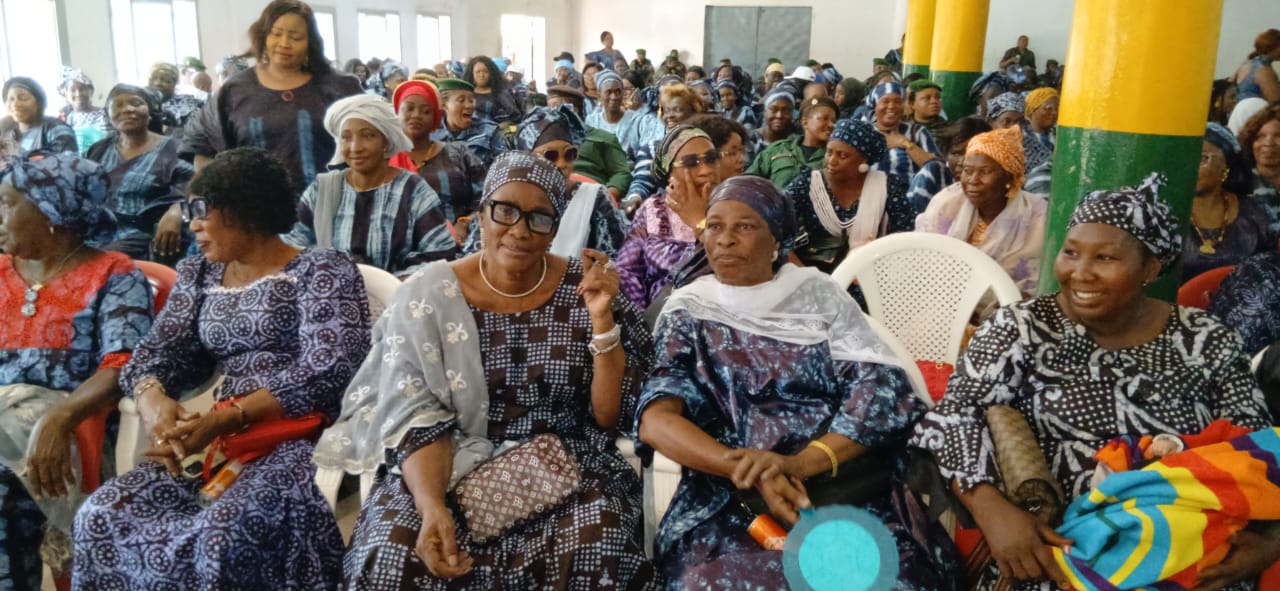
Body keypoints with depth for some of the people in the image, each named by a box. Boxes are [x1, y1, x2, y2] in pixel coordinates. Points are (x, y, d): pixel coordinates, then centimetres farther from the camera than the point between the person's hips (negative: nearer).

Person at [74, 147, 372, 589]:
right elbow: (160, 351, 12)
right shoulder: (198, 274, 18)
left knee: (220, 535, -31)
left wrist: (228, 418, -22)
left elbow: (326, 373, -14)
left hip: (303, 437, -6)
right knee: (103, 515, -14)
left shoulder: (322, 270, -3)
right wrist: (152, 397, -13)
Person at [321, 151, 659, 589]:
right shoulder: (429, 296, -3)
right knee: (395, 554, -27)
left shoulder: (583, 290, -3)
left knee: (601, 547, -28)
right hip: (456, 470, 0)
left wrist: (602, 319, -17)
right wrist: (432, 506, -25)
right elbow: (416, 419, -7)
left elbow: (611, 417, -4)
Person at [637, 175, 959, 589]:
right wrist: (751, 472, -21)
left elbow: (885, 390, -3)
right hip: (727, 505, 0)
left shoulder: (817, 292, 9)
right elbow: (656, 420, -5)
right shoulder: (688, 312, 9)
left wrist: (801, 462, -19)